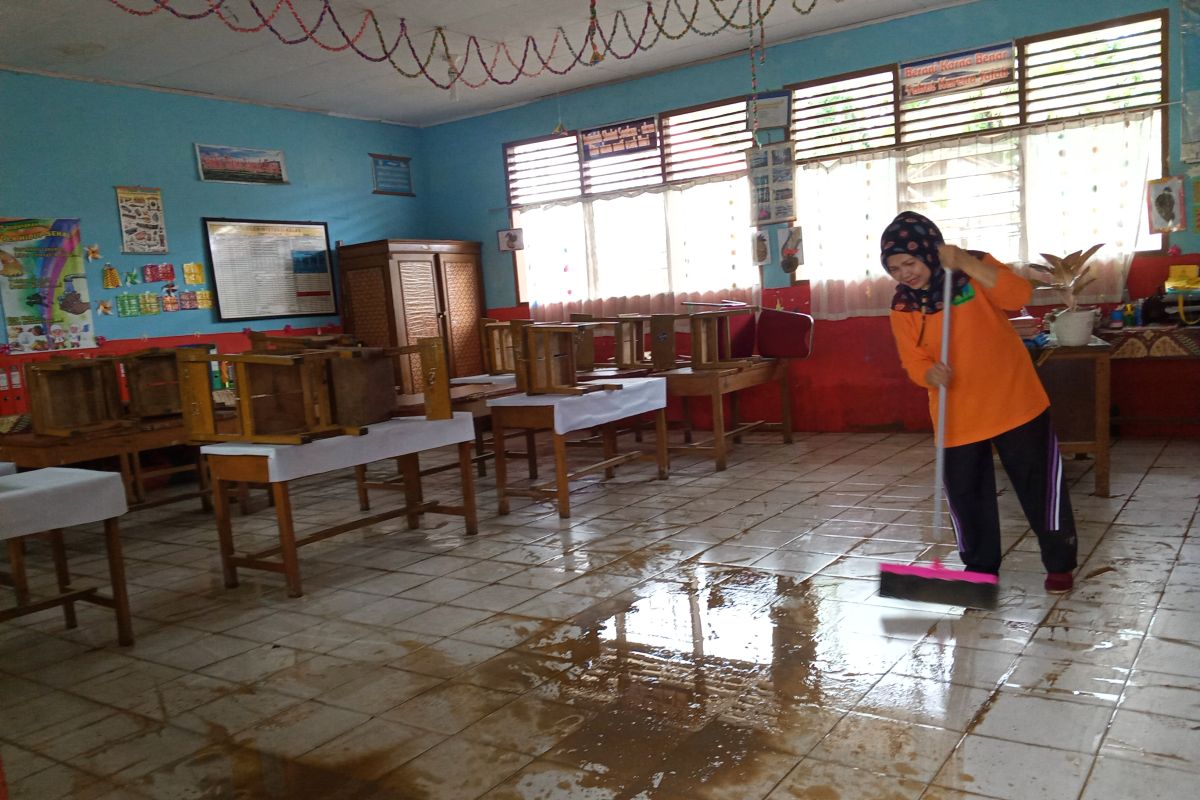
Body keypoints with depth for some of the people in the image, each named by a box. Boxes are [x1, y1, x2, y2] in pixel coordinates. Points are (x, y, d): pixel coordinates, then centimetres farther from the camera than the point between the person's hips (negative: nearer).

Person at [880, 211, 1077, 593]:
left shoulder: (975, 268, -7)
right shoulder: (902, 307, -3)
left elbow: (1019, 294, -24)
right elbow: (913, 361, -6)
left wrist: (966, 264, -31)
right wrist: (931, 374, -29)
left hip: (1014, 400, -2)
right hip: (956, 415, 2)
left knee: (1040, 486, 6)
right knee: (965, 494, 8)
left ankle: (1060, 563, 23)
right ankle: (980, 567, 26)